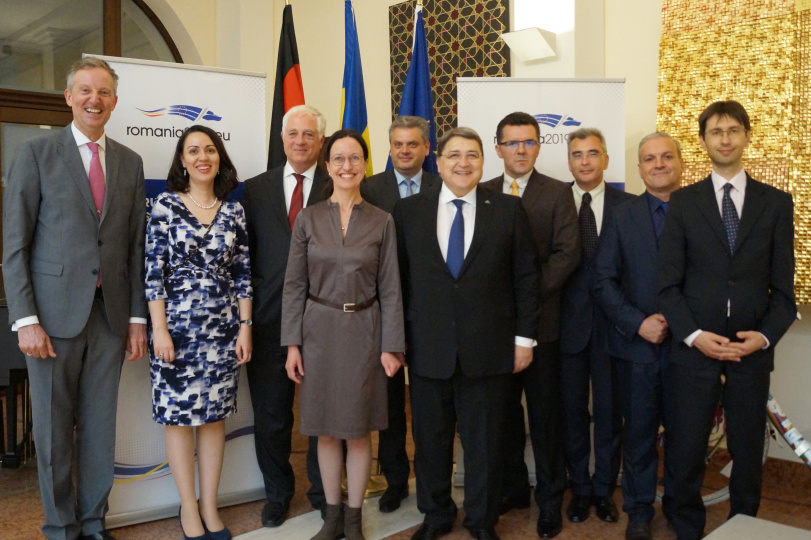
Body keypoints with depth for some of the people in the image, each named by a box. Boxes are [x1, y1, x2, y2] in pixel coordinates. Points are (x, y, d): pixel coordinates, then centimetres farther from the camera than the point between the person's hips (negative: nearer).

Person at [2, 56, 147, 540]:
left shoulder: (130, 163, 10)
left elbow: (136, 246, 10)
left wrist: (137, 318, 6)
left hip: (111, 314, 3)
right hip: (54, 313, -3)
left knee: (101, 424, 10)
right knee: (54, 427, 7)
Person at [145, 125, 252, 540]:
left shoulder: (234, 212, 6)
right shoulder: (166, 206, -2)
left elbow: (243, 275, 6)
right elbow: (153, 272, -5)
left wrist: (245, 327, 1)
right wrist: (159, 330, -10)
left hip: (223, 329, 3)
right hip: (176, 327, -2)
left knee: (214, 415, 9)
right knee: (178, 415, 5)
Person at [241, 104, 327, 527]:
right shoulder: (255, 188, 8)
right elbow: (244, 255, 6)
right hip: (269, 318, 2)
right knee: (270, 415, 12)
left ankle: (323, 492, 30)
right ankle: (277, 493, 33)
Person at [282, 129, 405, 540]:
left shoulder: (381, 222, 0)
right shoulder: (308, 219, 1)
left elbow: (389, 288, 0)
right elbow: (294, 284, 1)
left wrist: (391, 345, -4)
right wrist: (292, 343, -3)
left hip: (363, 332, -1)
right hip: (319, 331, 1)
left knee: (359, 429, 7)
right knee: (326, 430, 11)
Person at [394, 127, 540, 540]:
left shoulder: (508, 210, 1)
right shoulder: (408, 211, 3)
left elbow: (525, 277, 2)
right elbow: (398, 278, 5)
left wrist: (524, 336, -1)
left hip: (488, 347, -1)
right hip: (426, 347, 1)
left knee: (484, 440, 11)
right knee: (430, 439, 13)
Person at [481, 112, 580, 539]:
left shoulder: (557, 193, 1)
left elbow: (567, 254, -8)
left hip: (541, 319, -2)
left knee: (545, 413, 6)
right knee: (503, 410, 12)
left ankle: (550, 499, 19)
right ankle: (513, 488, 28)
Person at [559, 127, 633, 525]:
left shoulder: (629, 205, 0)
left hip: (612, 322, 0)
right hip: (569, 322, 0)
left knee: (609, 409, 11)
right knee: (573, 410, 12)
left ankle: (604, 488, 30)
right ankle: (580, 488, 30)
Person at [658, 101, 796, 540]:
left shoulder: (776, 203, 5)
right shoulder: (683, 202, 3)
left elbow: (783, 286, 3)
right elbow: (668, 284, -1)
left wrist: (766, 336, -11)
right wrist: (694, 335, -13)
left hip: (752, 350, 1)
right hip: (694, 348, -1)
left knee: (748, 451, 11)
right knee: (686, 452, 6)